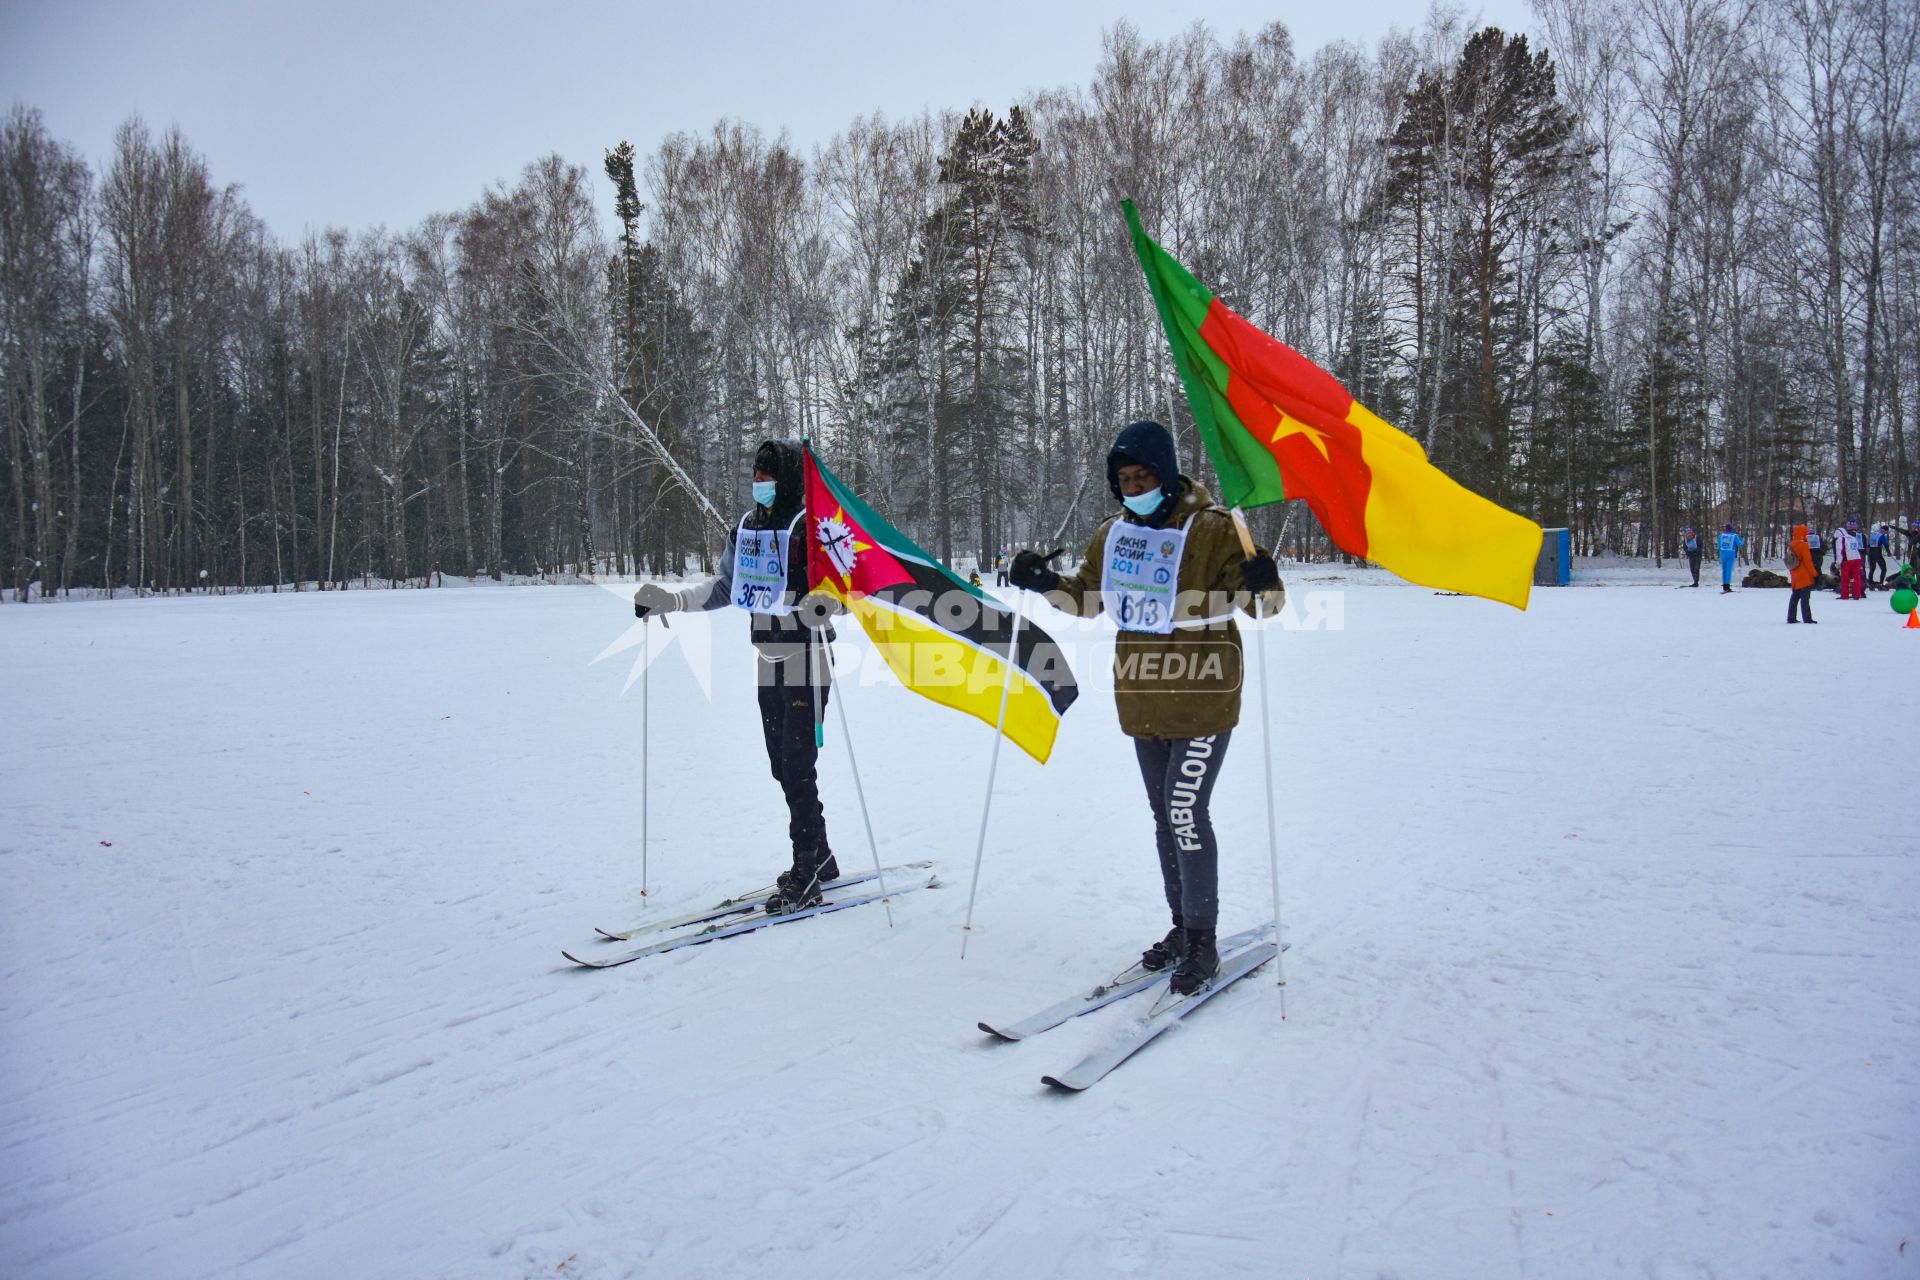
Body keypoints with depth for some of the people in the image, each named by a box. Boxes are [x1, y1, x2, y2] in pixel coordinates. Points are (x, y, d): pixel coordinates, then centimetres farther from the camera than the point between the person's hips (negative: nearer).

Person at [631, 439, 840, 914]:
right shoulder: (748, 525, 12)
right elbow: (724, 587, 19)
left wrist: (825, 604, -38)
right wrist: (668, 600, 10)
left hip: (806, 661, -7)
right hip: (768, 664, 7)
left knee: (798, 768, -7)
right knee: (783, 767, 11)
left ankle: (806, 877, -1)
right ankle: (818, 859, 24)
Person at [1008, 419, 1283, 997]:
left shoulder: (1211, 529, -10)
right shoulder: (1112, 534, 7)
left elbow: (1254, 599, -12)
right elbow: (1087, 597, 20)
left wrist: (1263, 584, -34)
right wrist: (1047, 582, 2)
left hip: (1202, 696, -6)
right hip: (1141, 699, 6)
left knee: (1186, 813, -11)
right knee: (1165, 816, 13)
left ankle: (1203, 940, 2)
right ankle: (1182, 925, 27)